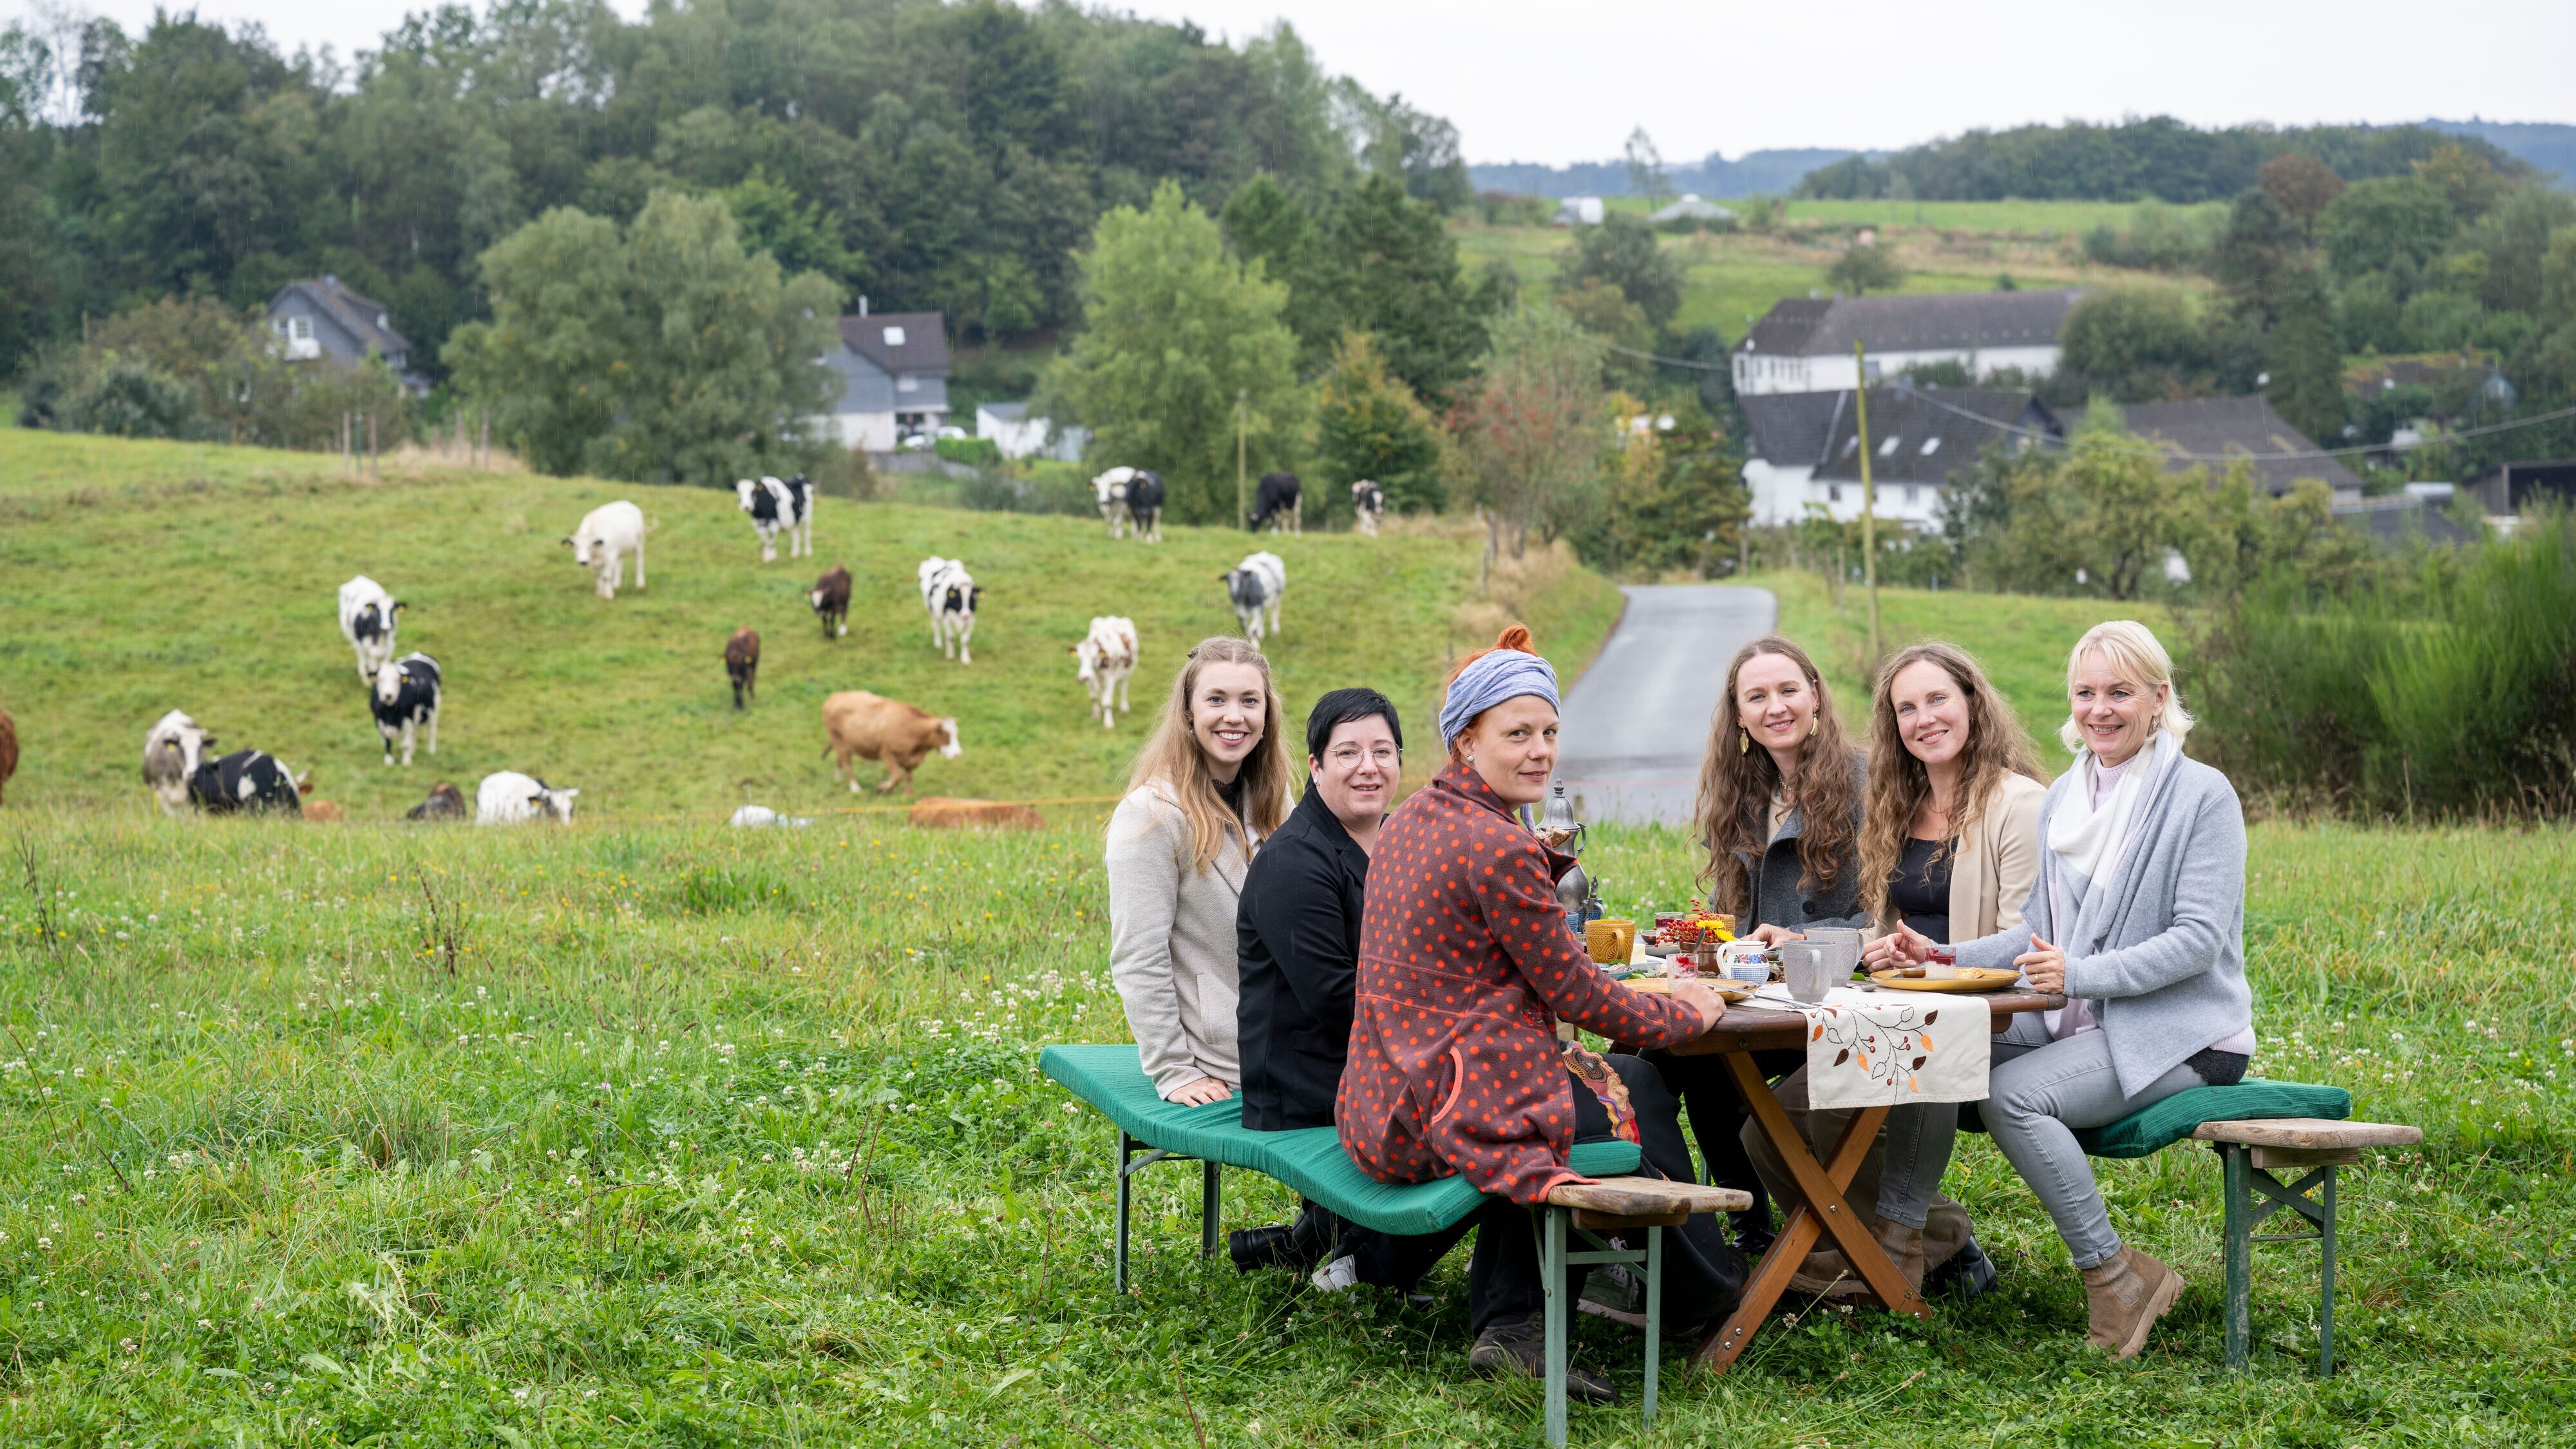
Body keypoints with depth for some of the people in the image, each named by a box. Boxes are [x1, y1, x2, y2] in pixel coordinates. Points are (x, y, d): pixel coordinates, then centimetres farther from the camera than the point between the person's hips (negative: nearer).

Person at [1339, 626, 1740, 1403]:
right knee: (1640, 1090, 15)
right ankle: (1704, 1287, 36)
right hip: (1456, 1113, -9)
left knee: (1604, 1077, 27)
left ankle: (1511, 1324, 17)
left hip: (1379, 1113, 9)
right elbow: (1575, 994, -10)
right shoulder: (1501, 848, -18)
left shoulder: (1407, 822, 11)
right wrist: (1685, 1015, 4)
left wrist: (1544, 869, 18)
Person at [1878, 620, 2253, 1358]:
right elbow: (2042, 936, 15)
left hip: (2181, 1037, -7)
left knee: (2012, 1094, -28)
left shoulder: (2202, 796, -10)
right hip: (2082, 1026, 7)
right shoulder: (2063, 798, 12)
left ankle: (2117, 1276, -17)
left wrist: (2081, 974, -26)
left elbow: (2200, 938, -17)